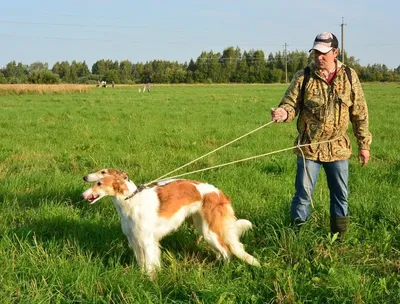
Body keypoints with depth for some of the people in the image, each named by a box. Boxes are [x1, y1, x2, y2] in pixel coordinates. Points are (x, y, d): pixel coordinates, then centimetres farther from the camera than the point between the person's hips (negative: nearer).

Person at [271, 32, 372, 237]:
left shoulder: (349, 77, -2)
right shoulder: (303, 77, -6)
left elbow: (359, 114, 4)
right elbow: (290, 104, -7)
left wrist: (364, 144, 5)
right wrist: (283, 113, -32)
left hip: (338, 148, 2)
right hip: (309, 147, -2)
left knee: (341, 195, 12)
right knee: (303, 194, 2)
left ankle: (339, 237, 28)